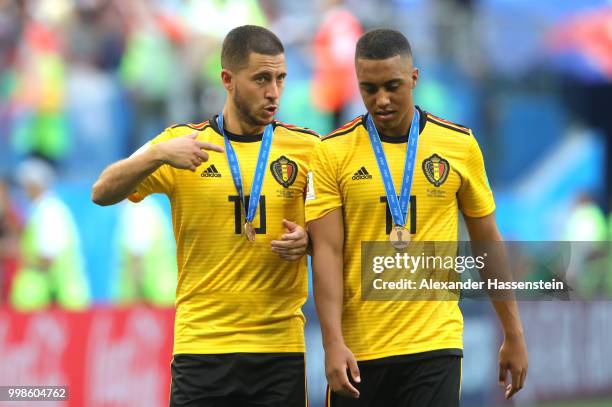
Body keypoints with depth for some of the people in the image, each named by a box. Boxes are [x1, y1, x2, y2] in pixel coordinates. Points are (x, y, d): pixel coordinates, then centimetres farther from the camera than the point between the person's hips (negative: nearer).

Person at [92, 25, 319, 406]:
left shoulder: (306, 147, 4)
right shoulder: (181, 143, 3)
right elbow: (103, 194, -6)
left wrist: (307, 240, -12)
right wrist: (158, 155, -23)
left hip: (281, 346, 1)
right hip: (200, 344, -1)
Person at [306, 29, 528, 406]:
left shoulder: (460, 145, 3)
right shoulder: (333, 152, -2)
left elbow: (488, 244, 10)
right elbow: (327, 252, -7)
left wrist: (514, 334, 10)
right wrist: (333, 343, -18)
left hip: (435, 344, 0)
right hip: (356, 350, 0)